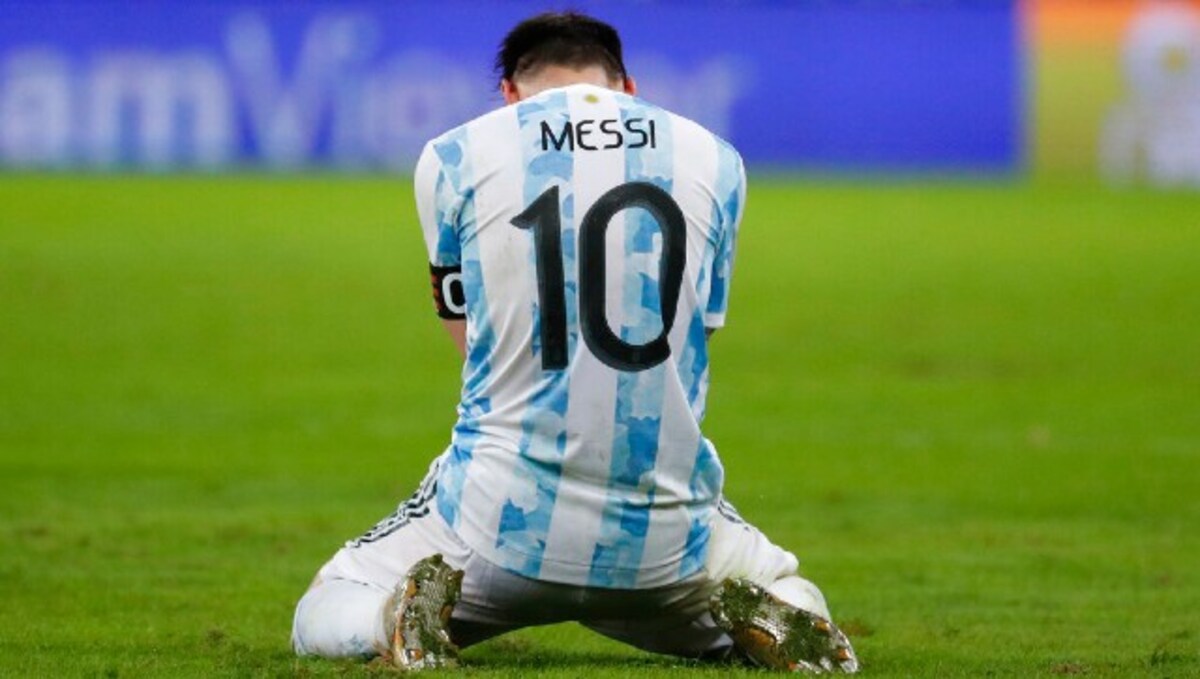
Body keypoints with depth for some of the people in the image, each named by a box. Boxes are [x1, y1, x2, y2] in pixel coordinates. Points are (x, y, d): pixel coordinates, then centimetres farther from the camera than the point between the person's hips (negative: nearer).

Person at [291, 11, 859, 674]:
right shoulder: (714, 160, 8)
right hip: (665, 538, 1)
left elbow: (472, 341, 12)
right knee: (787, 590, 30)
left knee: (322, 618, 19)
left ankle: (401, 618, -14)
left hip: (501, 520, -1)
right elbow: (691, 344, 14)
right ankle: (761, 611, -6)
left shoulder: (453, 159, 4)